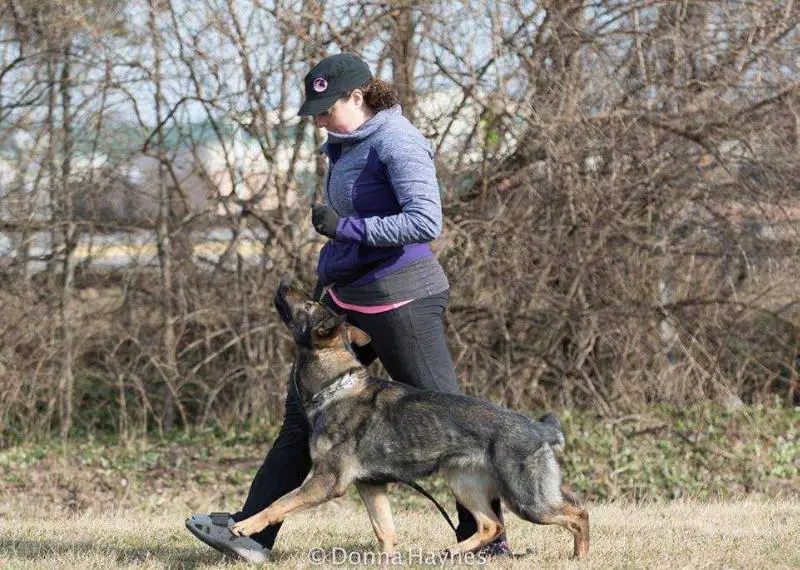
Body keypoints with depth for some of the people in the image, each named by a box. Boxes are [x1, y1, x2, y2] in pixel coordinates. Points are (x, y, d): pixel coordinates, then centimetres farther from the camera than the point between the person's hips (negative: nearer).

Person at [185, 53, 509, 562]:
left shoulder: (397, 142, -15)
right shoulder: (347, 145, 13)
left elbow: (426, 222, -25)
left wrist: (346, 228, -24)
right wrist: (325, 280, 25)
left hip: (400, 298, -10)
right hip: (351, 299, 10)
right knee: (304, 409, 7)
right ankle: (253, 531, 9)